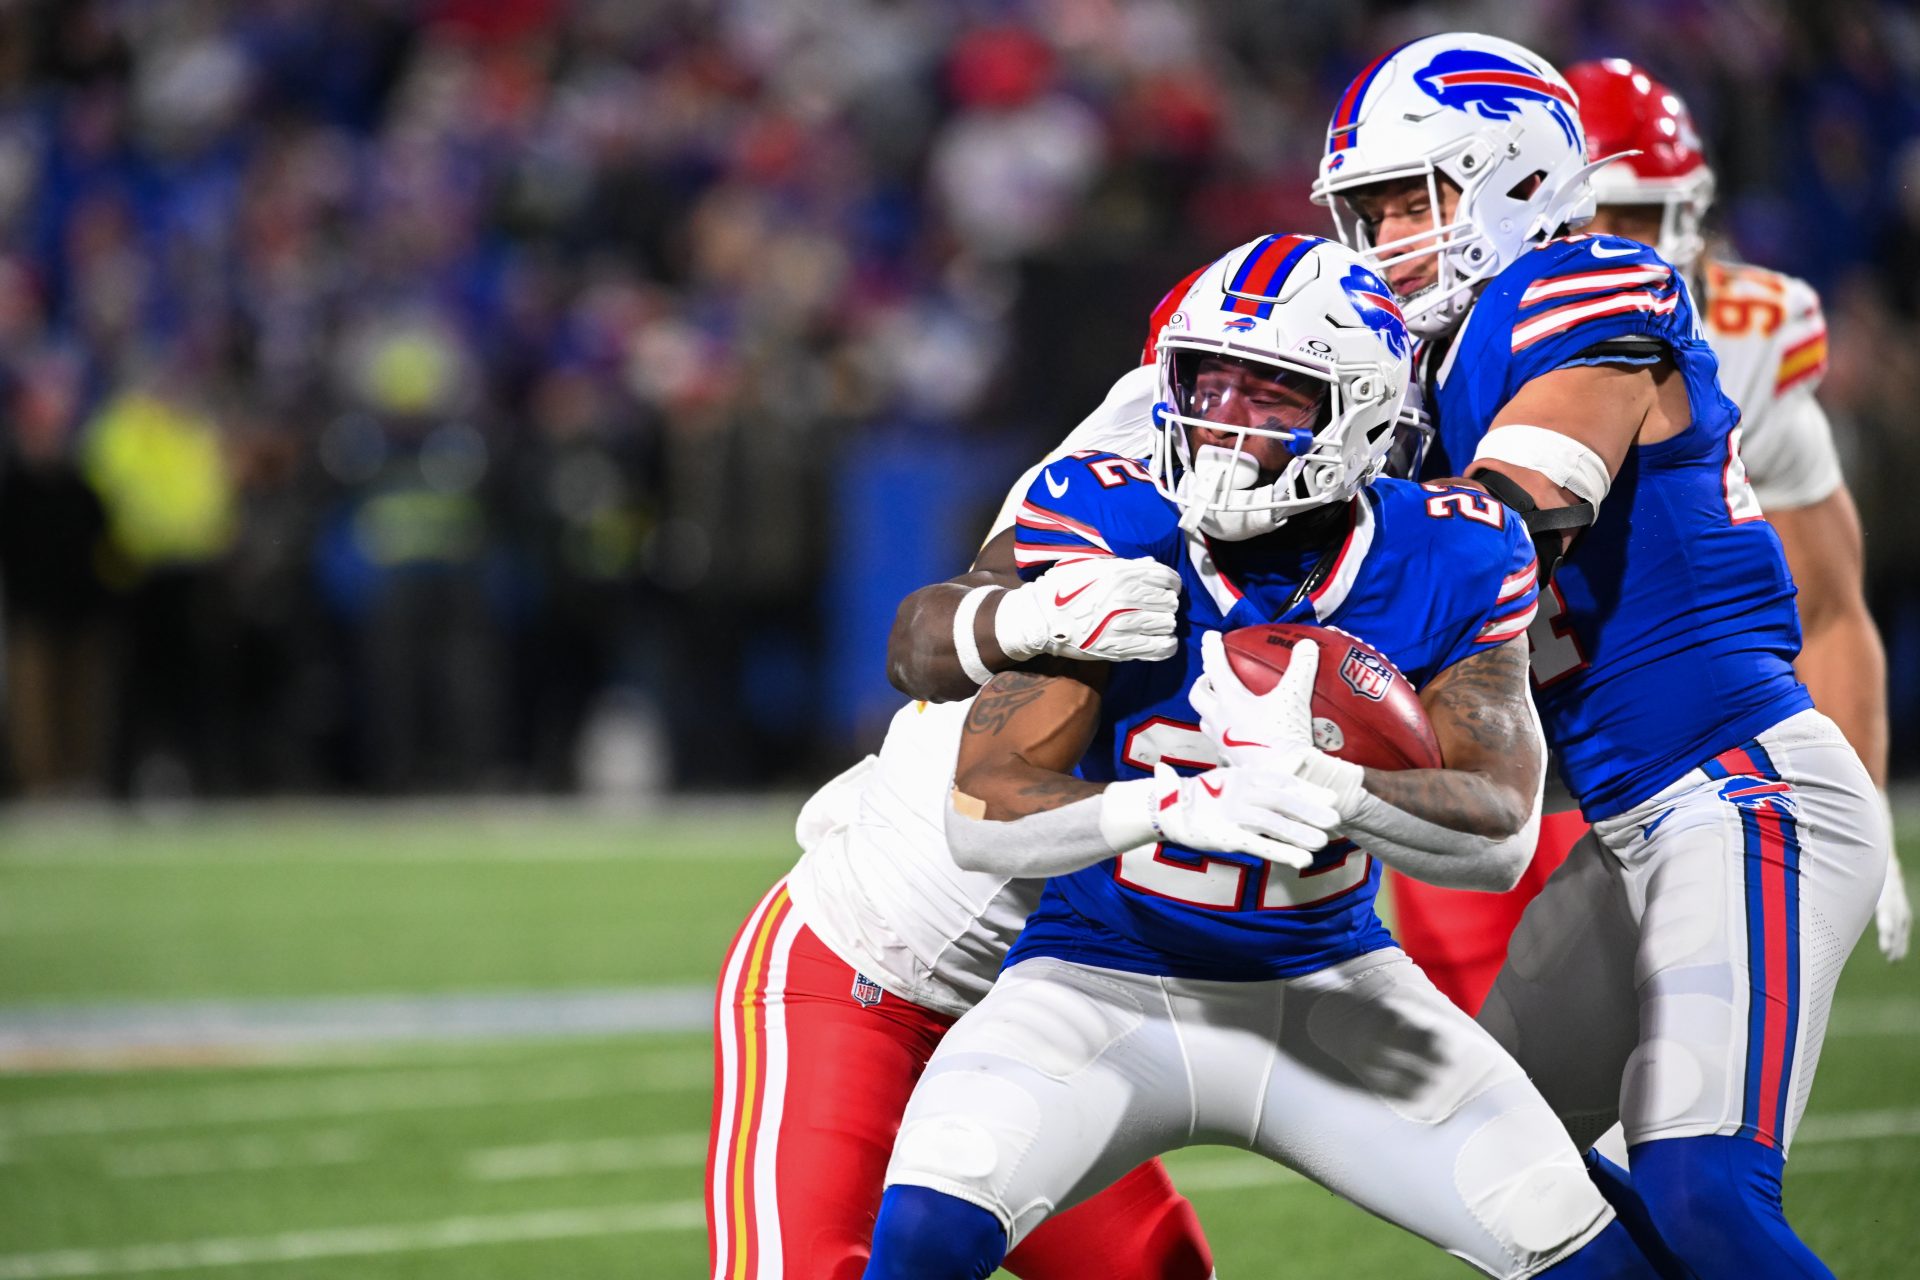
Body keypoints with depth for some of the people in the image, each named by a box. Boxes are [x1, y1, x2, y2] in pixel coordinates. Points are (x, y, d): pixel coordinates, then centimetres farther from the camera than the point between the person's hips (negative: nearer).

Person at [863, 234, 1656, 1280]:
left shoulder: (1446, 563, -11)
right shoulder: (1109, 536, -17)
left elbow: (1502, 833, -15)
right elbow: (982, 817, -20)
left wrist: (1325, 784, -35)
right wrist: (1171, 806, -40)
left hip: (1327, 986, 2)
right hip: (1106, 985, -2)